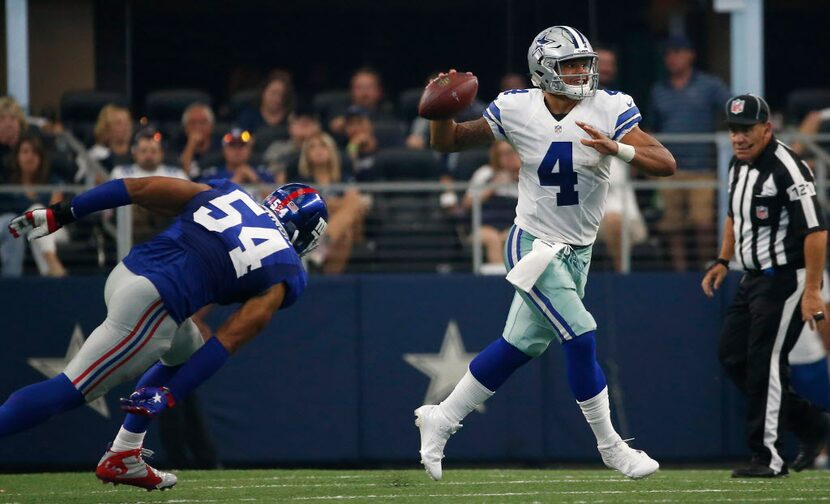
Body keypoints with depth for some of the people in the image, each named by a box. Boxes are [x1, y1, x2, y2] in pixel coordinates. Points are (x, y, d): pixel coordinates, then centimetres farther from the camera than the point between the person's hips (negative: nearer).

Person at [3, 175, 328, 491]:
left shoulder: (226, 193, 19)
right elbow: (231, 340, -1)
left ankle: (123, 458, 24)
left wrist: (60, 214, 13)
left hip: (124, 273, 7)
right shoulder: (285, 271, 7)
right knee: (70, 390, -5)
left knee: (185, 354, 29)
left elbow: (140, 188, 11)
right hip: (149, 306, -7)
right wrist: (169, 395, -3)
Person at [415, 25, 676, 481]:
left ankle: (440, 421, 29)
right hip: (534, 247, -4)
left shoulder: (608, 110, -11)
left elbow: (666, 164, -19)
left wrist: (616, 148, -36)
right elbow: (448, 142, 2)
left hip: (577, 252, 4)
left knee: (519, 348, 13)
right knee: (580, 339, -13)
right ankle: (611, 447, 3)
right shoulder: (517, 111, -11)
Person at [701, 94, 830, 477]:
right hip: (753, 279, 10)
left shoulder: (786, 169, -19)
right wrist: (723, 262, 16)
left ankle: (768, 457, -4)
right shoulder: (739, 165, 9)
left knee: (764, 363, -10)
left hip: (786, 278, -10)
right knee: (732, 355, 10)